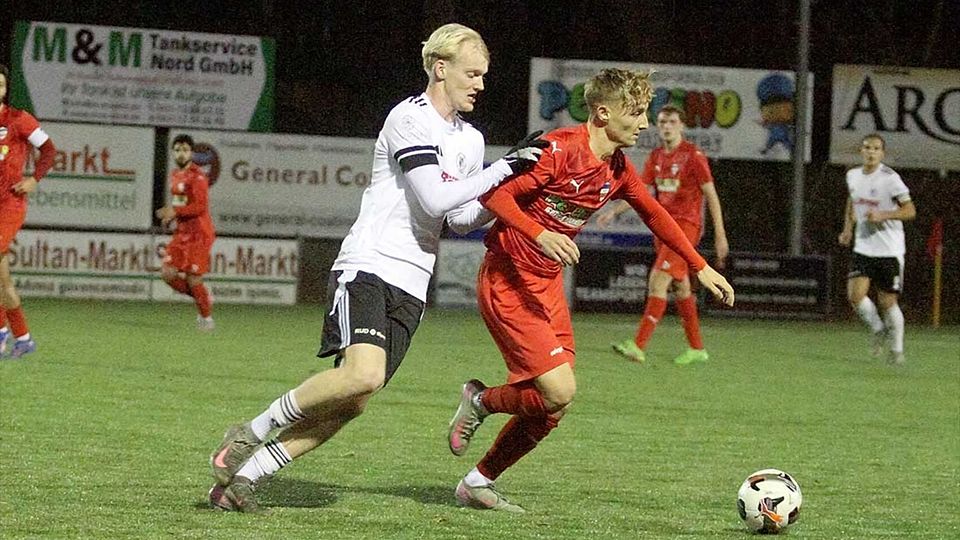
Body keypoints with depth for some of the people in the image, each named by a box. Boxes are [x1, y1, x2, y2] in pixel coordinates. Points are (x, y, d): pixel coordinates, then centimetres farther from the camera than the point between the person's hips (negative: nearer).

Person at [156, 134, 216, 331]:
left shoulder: (197, 176, -13)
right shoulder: (175, 175, 14)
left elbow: (200, 206, -22)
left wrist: (174, 212, -25)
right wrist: (169, 214, 7)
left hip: (199, 234, -8)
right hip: (182, 233, 8)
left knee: (194, 279, -5)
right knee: (168, 273, -3)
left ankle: (207, 318, 14)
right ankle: (202, 298, 17)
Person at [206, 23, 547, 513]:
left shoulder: (470, 140, 18)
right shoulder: (411, 119, -9)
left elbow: (462, 217, 20)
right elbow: (435, 199, -18)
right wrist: (502, 169, -14)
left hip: (410, 287, 8)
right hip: (368, 266, -8)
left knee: (352, 404, -3)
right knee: (363, 373, -30)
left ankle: (240, 477, 4)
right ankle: (248, 435, -11)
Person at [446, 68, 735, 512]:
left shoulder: (618, 171, 7)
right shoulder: (560, 148, -18)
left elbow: (654, 214, 24)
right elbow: (494, 193, -21)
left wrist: (701, 268, 23)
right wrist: (540, 235, -34)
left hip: (549, 285, 8)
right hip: (508, 280, -8)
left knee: (551, 410, 5)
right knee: (559, 390, -19)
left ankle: (478, 484, 21)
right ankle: (480, 401, 9)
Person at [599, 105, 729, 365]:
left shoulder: (692, 155, -8)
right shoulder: (656, 156, 12)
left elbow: (711, 195, -7)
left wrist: (720, 235, -9)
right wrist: (614, 211, 4)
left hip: (686, 224, -8)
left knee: (659, 281, -18)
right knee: (680, 287, 12)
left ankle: (638, 346, -25)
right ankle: (697, 349, 22)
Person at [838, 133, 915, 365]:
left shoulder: (890, 178, -12)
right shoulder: (853, 176, 5)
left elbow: (910, 210, -11)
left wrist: (883, 215, -24)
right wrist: (848, 228, 13)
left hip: (890, 250, -4)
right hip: (863, 248, 4)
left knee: (888, 302, 0)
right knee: (855, 295, -12)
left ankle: (896, 349, 20)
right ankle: (879, 330, 14)